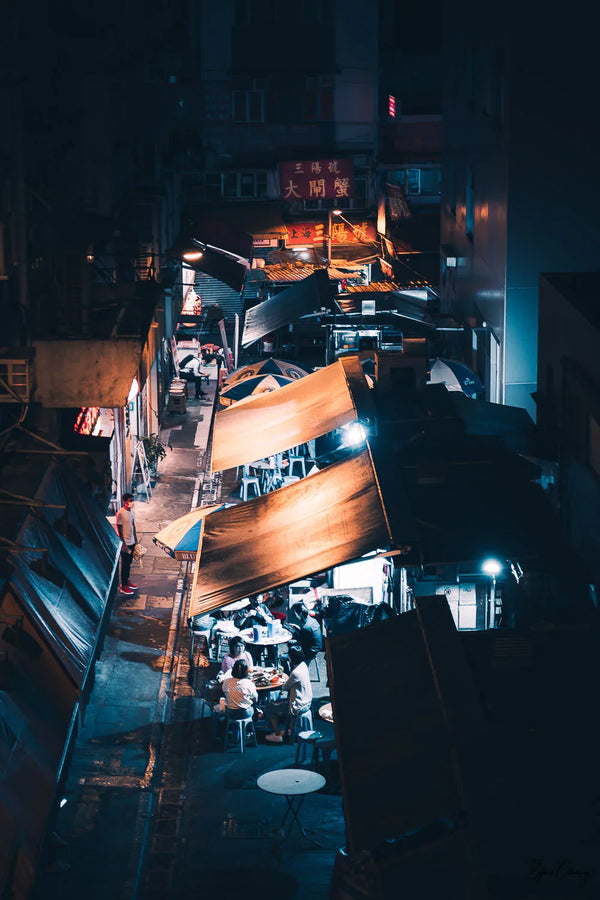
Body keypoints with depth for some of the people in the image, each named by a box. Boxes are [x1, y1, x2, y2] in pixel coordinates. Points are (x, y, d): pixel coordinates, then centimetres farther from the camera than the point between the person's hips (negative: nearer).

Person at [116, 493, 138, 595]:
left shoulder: (132, 511, 6)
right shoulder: (121, 513, -18)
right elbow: (120, 529, -17)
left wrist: (136, 540, 17)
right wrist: (123, 544, -18)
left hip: (131, 542, 7)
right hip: (125, 543, -7)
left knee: (129, 563, 18)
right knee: (125, 564, 0)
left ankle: (127, 581, 32)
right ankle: (123, 586, 8)